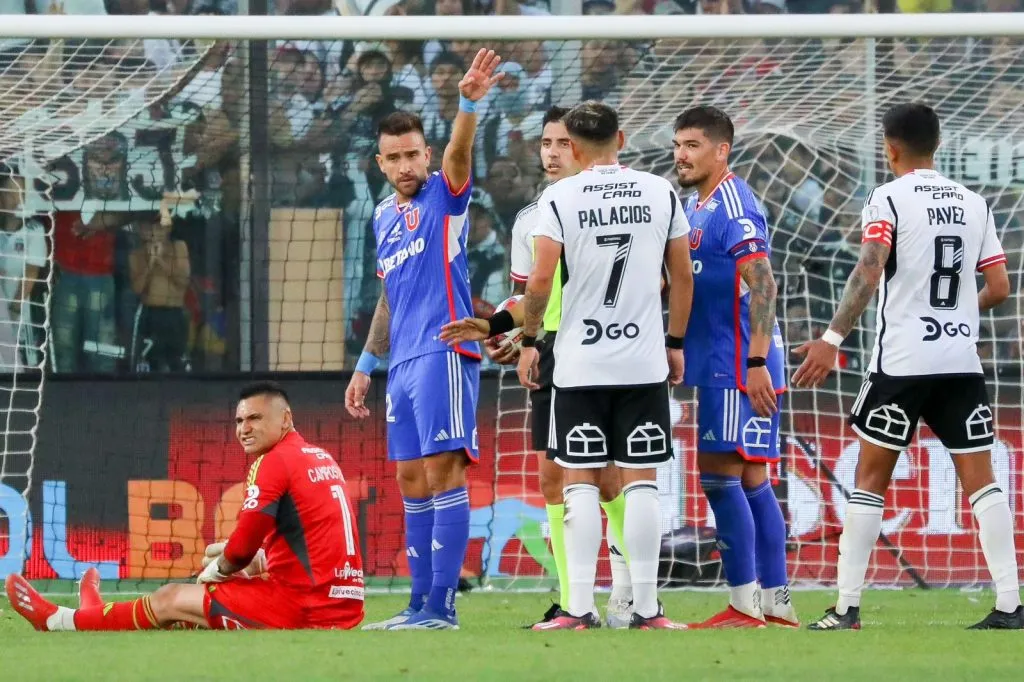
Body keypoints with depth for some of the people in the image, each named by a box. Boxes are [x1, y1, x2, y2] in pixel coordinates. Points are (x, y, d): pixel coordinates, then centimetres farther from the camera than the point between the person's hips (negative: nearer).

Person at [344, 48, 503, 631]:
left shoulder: (444, 194, -2)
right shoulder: (384, 215, 19)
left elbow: (459, 152, -24)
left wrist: (470, 102, -43)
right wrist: (366, 367, 26)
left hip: (443, 352, -8)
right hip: (404, 360, 8)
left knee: (442, 471, -12)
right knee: (412, 480, 9)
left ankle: (442, 604, -14)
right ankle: (421, 603, 12)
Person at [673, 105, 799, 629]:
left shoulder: (732, 204, -14)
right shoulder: (696, 206, 16)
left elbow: (762, 284, -22)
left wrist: (756, 362, -27)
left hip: (739, 364, -10)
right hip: (719, 363, 10)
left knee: (719, 473, -10)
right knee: (751, 480, 10)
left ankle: (744, 604, -8)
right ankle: (776, 603, 13)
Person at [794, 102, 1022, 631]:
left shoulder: (888, 199, -5)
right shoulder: (973, 204, 10)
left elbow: (870, 271, -18)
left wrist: (833, 338, -22)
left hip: (901, 362, -4)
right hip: (962, 362, 4)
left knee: (871, 477, 5)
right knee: (979, 478, 4)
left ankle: (846, 608, 2)